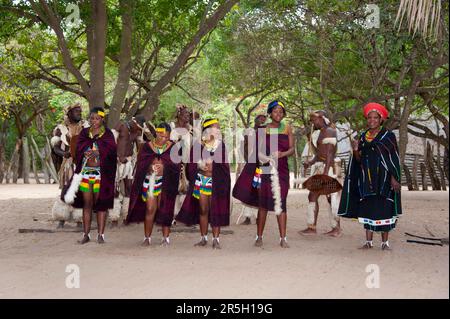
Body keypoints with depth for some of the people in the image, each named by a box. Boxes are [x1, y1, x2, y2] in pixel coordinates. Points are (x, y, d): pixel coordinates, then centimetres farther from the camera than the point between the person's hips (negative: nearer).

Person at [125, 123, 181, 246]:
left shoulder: (173, 147, 3)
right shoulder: (147, 147, 4)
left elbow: (176, 165, -2)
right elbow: (141, 165, -1)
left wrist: (164, 166, -17)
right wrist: (150, 166, -18)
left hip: (166, 183, 0)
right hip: (150, 181, 0)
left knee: (165, 210, 3)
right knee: (150, 209, -2)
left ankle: (166, 237, 11)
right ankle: (147, 237, 6)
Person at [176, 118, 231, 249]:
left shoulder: (221, 145, 3)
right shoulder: (198, 145, 2)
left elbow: (224, 165, 1)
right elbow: (191, 164, 6)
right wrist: (200, 165, -10)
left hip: (216, 182, -1)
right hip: (201, 180, 1)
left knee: (215, 211, -2)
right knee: (203, 210, 7)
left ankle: (216, 239, 2)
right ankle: (203, 238, 15)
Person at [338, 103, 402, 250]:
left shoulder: (388, 136, -2)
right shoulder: (363, 137, 11)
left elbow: (394, 159, -5)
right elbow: (359, 160, 11)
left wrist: (394, 178, -13)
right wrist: (356, 150, -9)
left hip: (383, 178, -4)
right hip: (366, 179, 4)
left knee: (383, 209, -4)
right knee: (367, 209, 3)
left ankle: (385, 241, 3)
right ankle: (369, 241, 8)